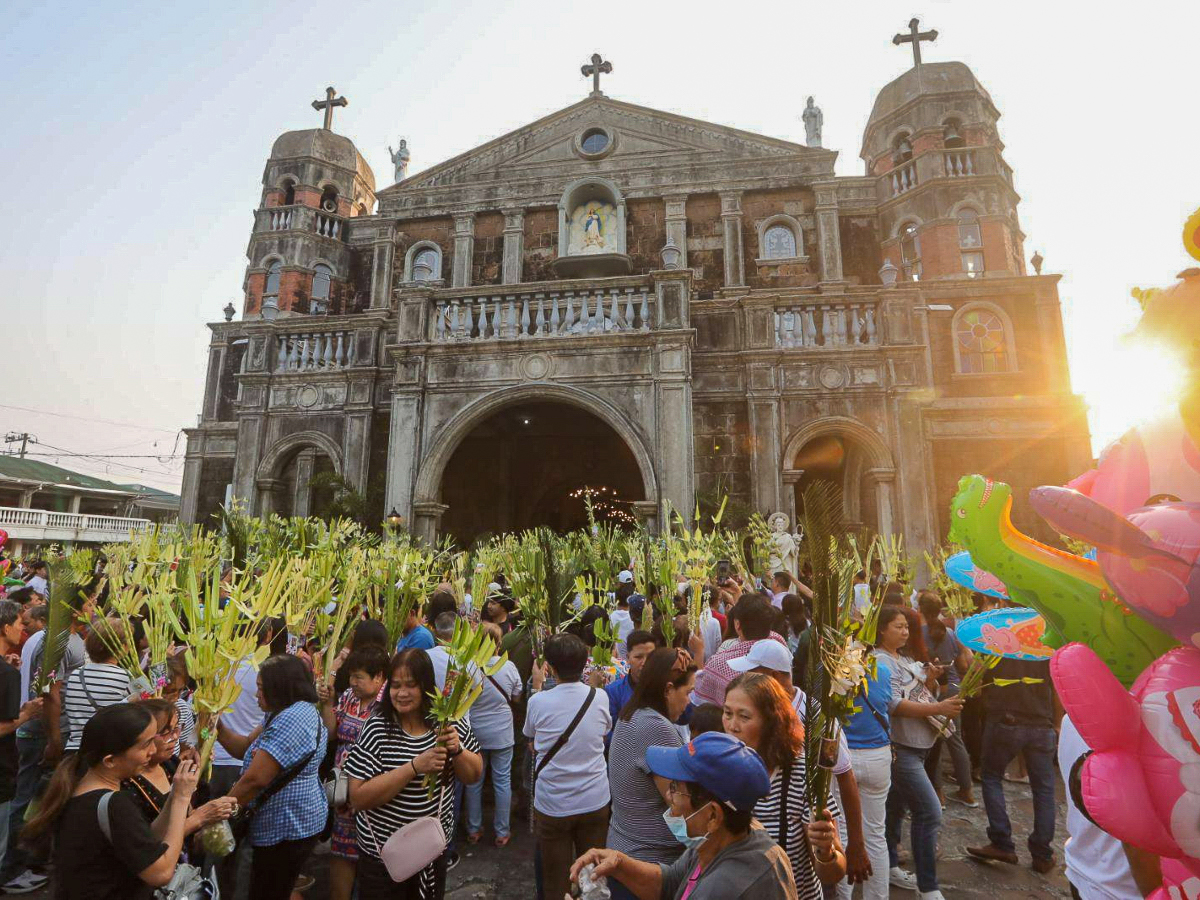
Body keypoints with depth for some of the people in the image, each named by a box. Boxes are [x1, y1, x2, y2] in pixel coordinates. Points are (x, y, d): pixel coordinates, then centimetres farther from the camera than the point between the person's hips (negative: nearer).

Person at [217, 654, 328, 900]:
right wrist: (219, 727, -3)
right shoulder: (286, 713, 11)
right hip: (288, 823, 10)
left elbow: (255, 779, -26)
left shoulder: (293, 718, -26)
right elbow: (247, 748, 11)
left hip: (288, 826, -10)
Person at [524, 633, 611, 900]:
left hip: (552, 805, -1)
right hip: (595, 802, 2)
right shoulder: (599, 698, -12)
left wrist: (537, 685, 8)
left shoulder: (538, 701, -17)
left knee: (556, 878, 18)